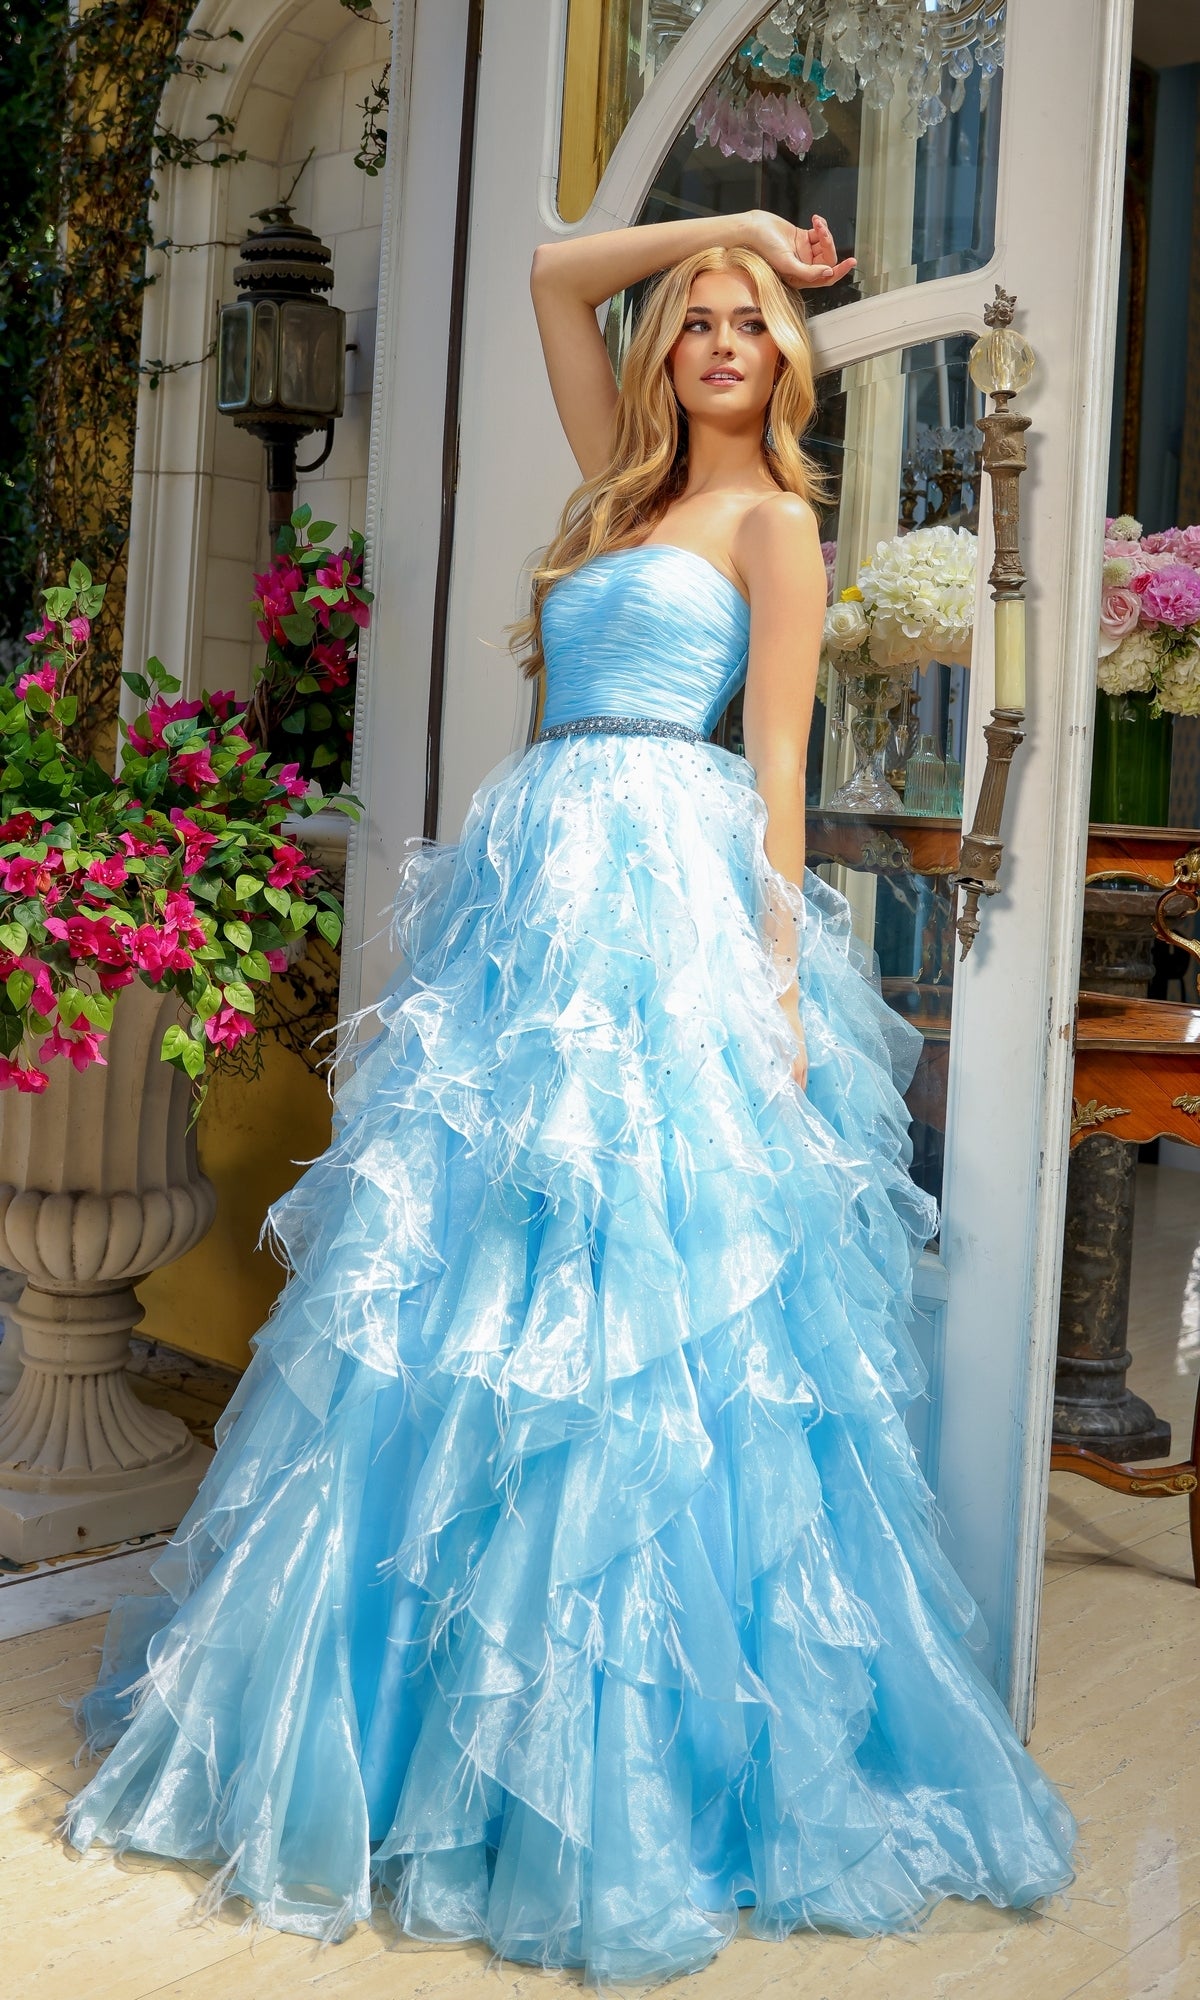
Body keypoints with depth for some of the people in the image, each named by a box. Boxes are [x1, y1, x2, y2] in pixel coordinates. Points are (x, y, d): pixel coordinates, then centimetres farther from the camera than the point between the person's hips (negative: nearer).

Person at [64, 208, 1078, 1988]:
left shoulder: (776, 521, 6)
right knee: (468, 1287, 6)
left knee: (631, 1301, -9)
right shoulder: (627, 488, 23)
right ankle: (437, 1705, 19)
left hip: (665, 908, -7)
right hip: (536, 900, 7)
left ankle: (634, 1770, 1)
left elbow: (778, 764, -4)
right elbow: (556, 276, 30)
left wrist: (776, 978, -12)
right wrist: (721, 228, 25)